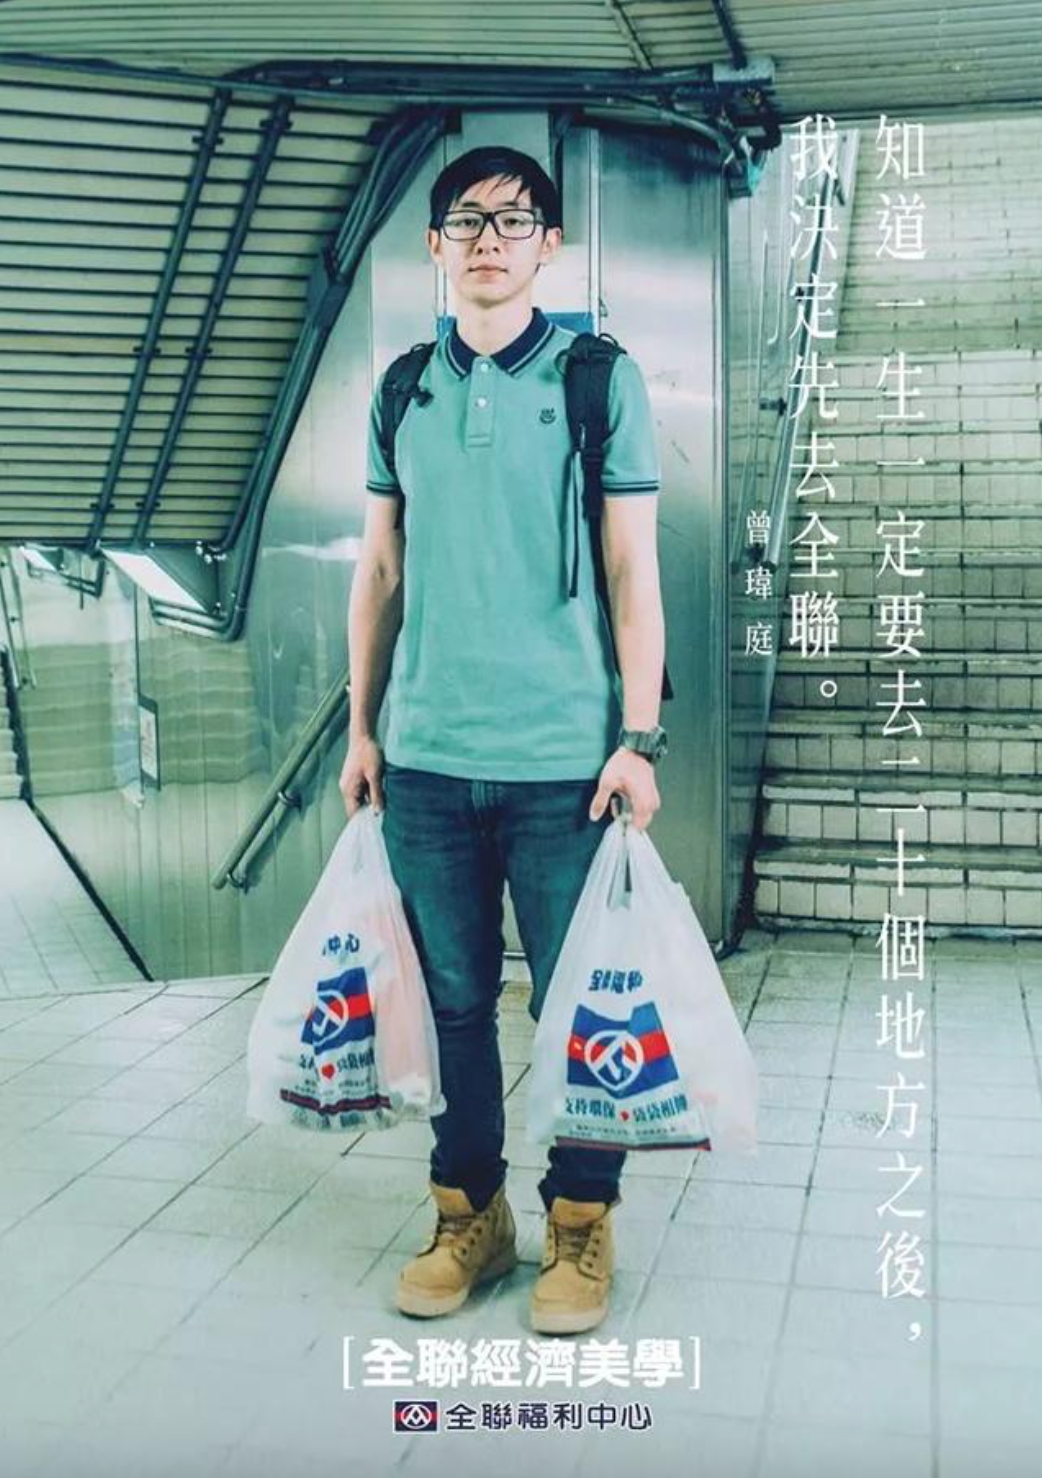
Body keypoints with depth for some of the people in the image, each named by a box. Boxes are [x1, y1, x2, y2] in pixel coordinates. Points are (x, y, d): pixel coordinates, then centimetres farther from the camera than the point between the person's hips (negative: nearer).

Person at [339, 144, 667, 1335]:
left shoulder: (601, 378, 1)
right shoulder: (401, 393, 10)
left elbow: (632, 572, -2)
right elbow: (379, 573, 14)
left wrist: (639, 738, -7)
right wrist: (362, 726, 10)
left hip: (564, 758, -3)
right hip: (425, 757, 3)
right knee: (454, 997, 11)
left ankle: (581, 1221, 23)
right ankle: (469, 1212, 27)